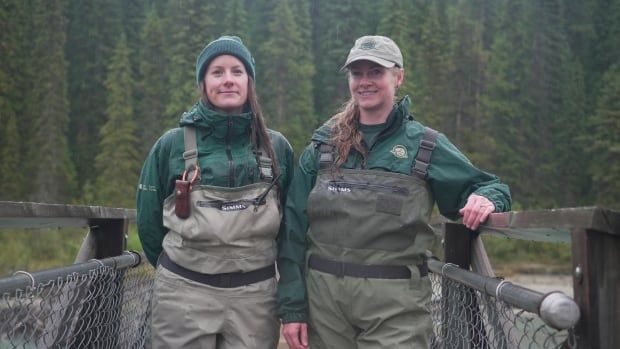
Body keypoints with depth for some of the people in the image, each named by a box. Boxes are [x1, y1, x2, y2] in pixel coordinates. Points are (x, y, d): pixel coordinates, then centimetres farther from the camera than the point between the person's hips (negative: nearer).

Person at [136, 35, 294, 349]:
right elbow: (149, 220, 7)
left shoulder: (277, 147, 3)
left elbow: (289, 219, 11)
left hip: (255, 296, 1)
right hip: (183, 294, -1)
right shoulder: (172, 144, -1)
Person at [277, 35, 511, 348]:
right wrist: (292, 306, -1)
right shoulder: (322, 144, 6)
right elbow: (294, 230, 5)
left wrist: (484, 199, -14)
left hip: (395, 303, -2)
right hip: (323, 295, 2)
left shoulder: (425, 145, 2)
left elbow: (491, 187, 10)